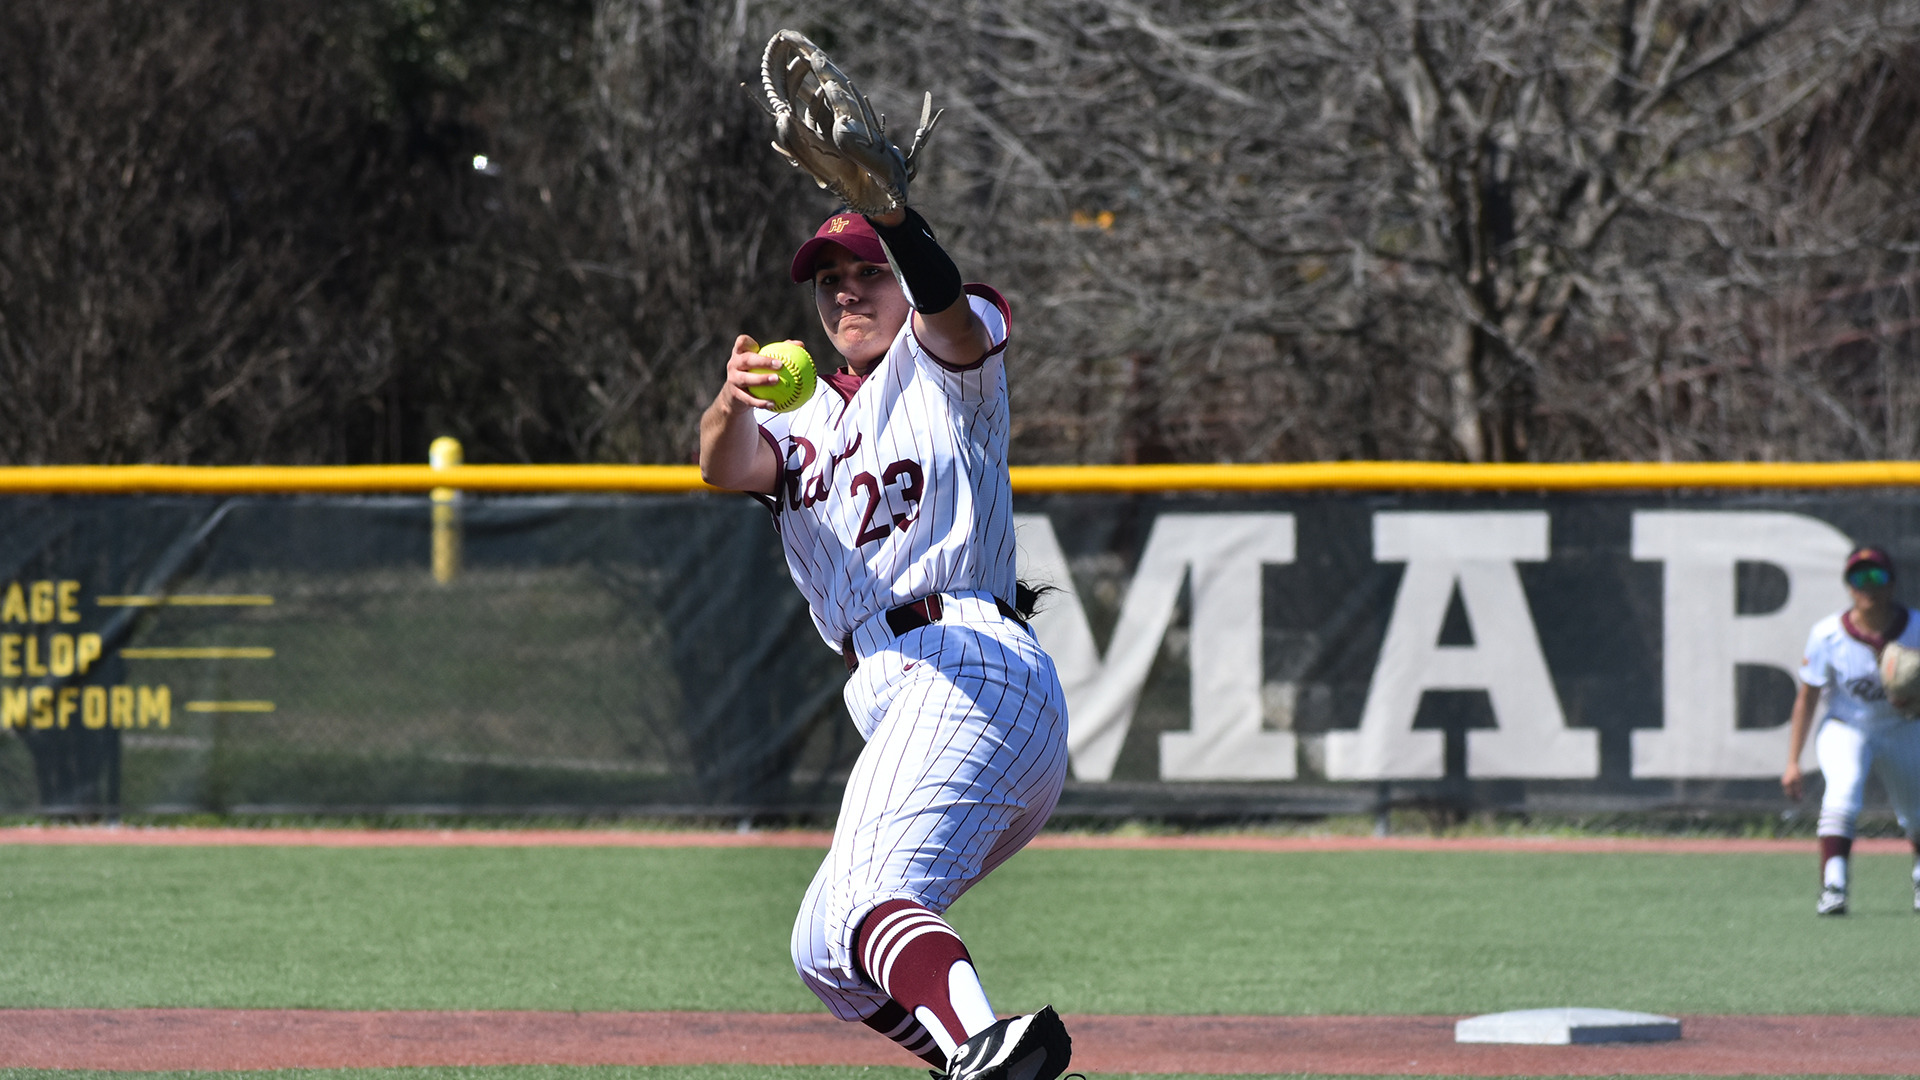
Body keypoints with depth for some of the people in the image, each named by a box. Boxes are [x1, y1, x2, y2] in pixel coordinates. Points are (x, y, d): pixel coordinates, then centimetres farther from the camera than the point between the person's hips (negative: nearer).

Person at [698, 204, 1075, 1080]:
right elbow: (727, 465, 2)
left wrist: (889, 210, -38)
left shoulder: (941, 366, 10)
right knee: (825, 954, 17)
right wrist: (732, 403, -24)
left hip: (967, 664, -9)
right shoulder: (804, 424, 27)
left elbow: (949, 314, -17)